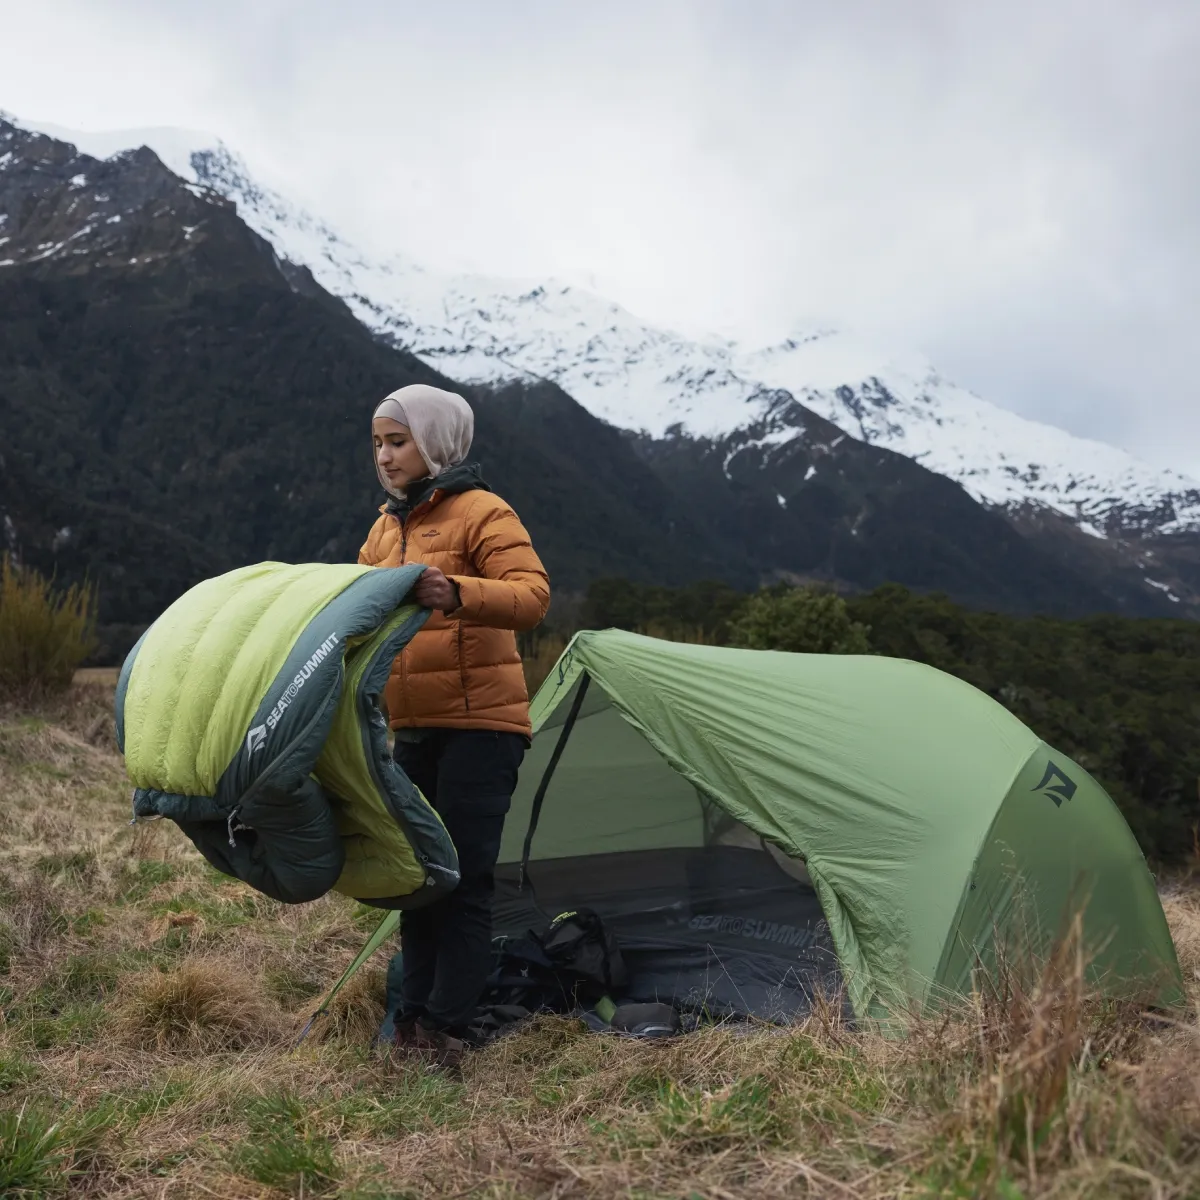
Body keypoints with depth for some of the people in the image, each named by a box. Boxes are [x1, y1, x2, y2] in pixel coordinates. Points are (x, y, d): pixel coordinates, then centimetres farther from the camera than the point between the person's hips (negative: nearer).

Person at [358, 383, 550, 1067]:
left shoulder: (481, 512, -8)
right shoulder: (387, 527, 17)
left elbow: (533, 596, -21)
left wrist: (458, 593, -37)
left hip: (479, 725, -8)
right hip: (415, 729, 8)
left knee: (463, 878, -5)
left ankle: (444, 1030, 1)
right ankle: (414, 1019, 19)